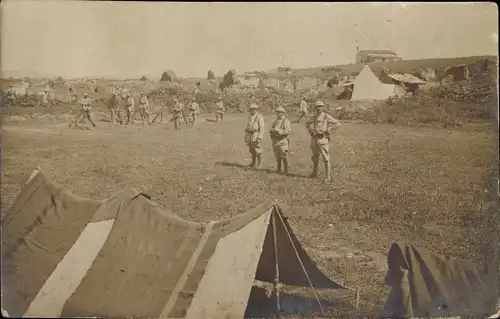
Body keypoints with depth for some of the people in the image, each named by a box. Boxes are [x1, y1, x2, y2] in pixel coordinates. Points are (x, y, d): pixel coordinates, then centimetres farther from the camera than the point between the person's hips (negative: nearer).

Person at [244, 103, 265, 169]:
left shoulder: (259, 117, -12)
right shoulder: (250, 117, 11)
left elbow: (262, 128, -16)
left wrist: (259, 138, -22)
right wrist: (246, 136, 14)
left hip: (257, 135, -7)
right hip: (250, 135, 7)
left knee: (258, 151, -4)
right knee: (252, 150, 12)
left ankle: (259, 164, 8)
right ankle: (254, 163, 25)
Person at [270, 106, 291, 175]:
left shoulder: (285, 121, -7)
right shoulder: (276, 121, 17)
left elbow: (288, 130, -18)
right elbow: (272, 129, 19)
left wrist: (279, 131, -23)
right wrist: (272, 130, -5)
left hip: (282, 141, -7)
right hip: (275, 140, 7)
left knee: (284, 157, -6)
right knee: (277, 157, 11)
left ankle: (285, 171, -1)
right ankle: (278, 170, 20)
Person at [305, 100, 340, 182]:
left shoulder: (326, 117, -5)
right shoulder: (314, 117, 12)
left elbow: (337, 123, -11)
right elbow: (307, 123, 31)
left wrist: (327, 129, -14)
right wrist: (310, 129, 12)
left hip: (323, 139, -6)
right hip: (314, 139, 6)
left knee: (326, 158, -7)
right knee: (315, 158, 17)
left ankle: (328, 176, -4)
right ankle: (314, 174, 32)